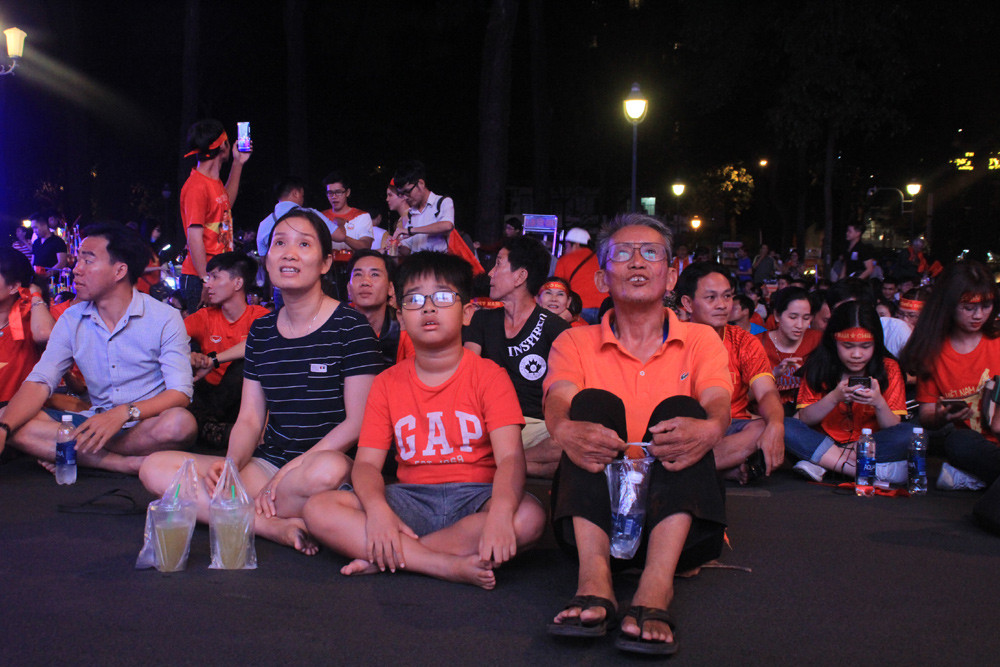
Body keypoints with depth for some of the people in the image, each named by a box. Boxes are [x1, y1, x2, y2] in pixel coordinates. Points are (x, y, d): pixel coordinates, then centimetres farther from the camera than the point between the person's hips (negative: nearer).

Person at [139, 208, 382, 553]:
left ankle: (244, 516, -16)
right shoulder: (261, 331, 14)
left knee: (327, 470, -43)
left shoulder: (349, 326, -3)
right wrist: (230, 465, -12)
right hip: (267, 463, 6)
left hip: (328, 460, -6)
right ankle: (277, 526, -23)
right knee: (155, 468, -12)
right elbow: (249, 418, 11)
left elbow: (357, 422, -8)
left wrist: (289, 472, -15)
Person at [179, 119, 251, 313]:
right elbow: (194, 237, -19)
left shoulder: (214, 182, 14)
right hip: (199, 278, -9)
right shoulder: (197, 186, -15)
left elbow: (226, 202, 38)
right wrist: (206, 281, -23)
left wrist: (238, 163, 32)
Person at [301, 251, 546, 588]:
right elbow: (367, 462, 3)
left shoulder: (489, 375, 0)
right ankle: (450, 566, -29)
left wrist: (500, 513, -35)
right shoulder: (387, 383, 10)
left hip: (474, 497, -2)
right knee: (318, 510, -21)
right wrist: (377, 509, -22)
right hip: (410, 498, 2)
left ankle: (383, 558, -27)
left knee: (529, 516, -35)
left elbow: (510, 456, -13)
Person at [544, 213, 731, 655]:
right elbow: (557, 403, -9)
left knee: (680, 409, -23)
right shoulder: (575, 343, 13)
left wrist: (710, 428, -35)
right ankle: (594, 581, -40)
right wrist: (564, 429, -37)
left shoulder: (700, 341, 14)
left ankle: (655, 589, -43)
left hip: (672, 506, 0)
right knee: (594, 402, -21)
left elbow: (717, 403, -7)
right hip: (596, 508, 0)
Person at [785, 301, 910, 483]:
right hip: (823, 441, 0)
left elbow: (894, 429, -4)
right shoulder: (819, 366, -2)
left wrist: (879, 403, -24)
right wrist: (835, 397, -23)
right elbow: (805, 419, -7)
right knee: (787, 428, -27)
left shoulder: (888, 368, -2)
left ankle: (823, 463, -26)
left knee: (908, 434, -27)